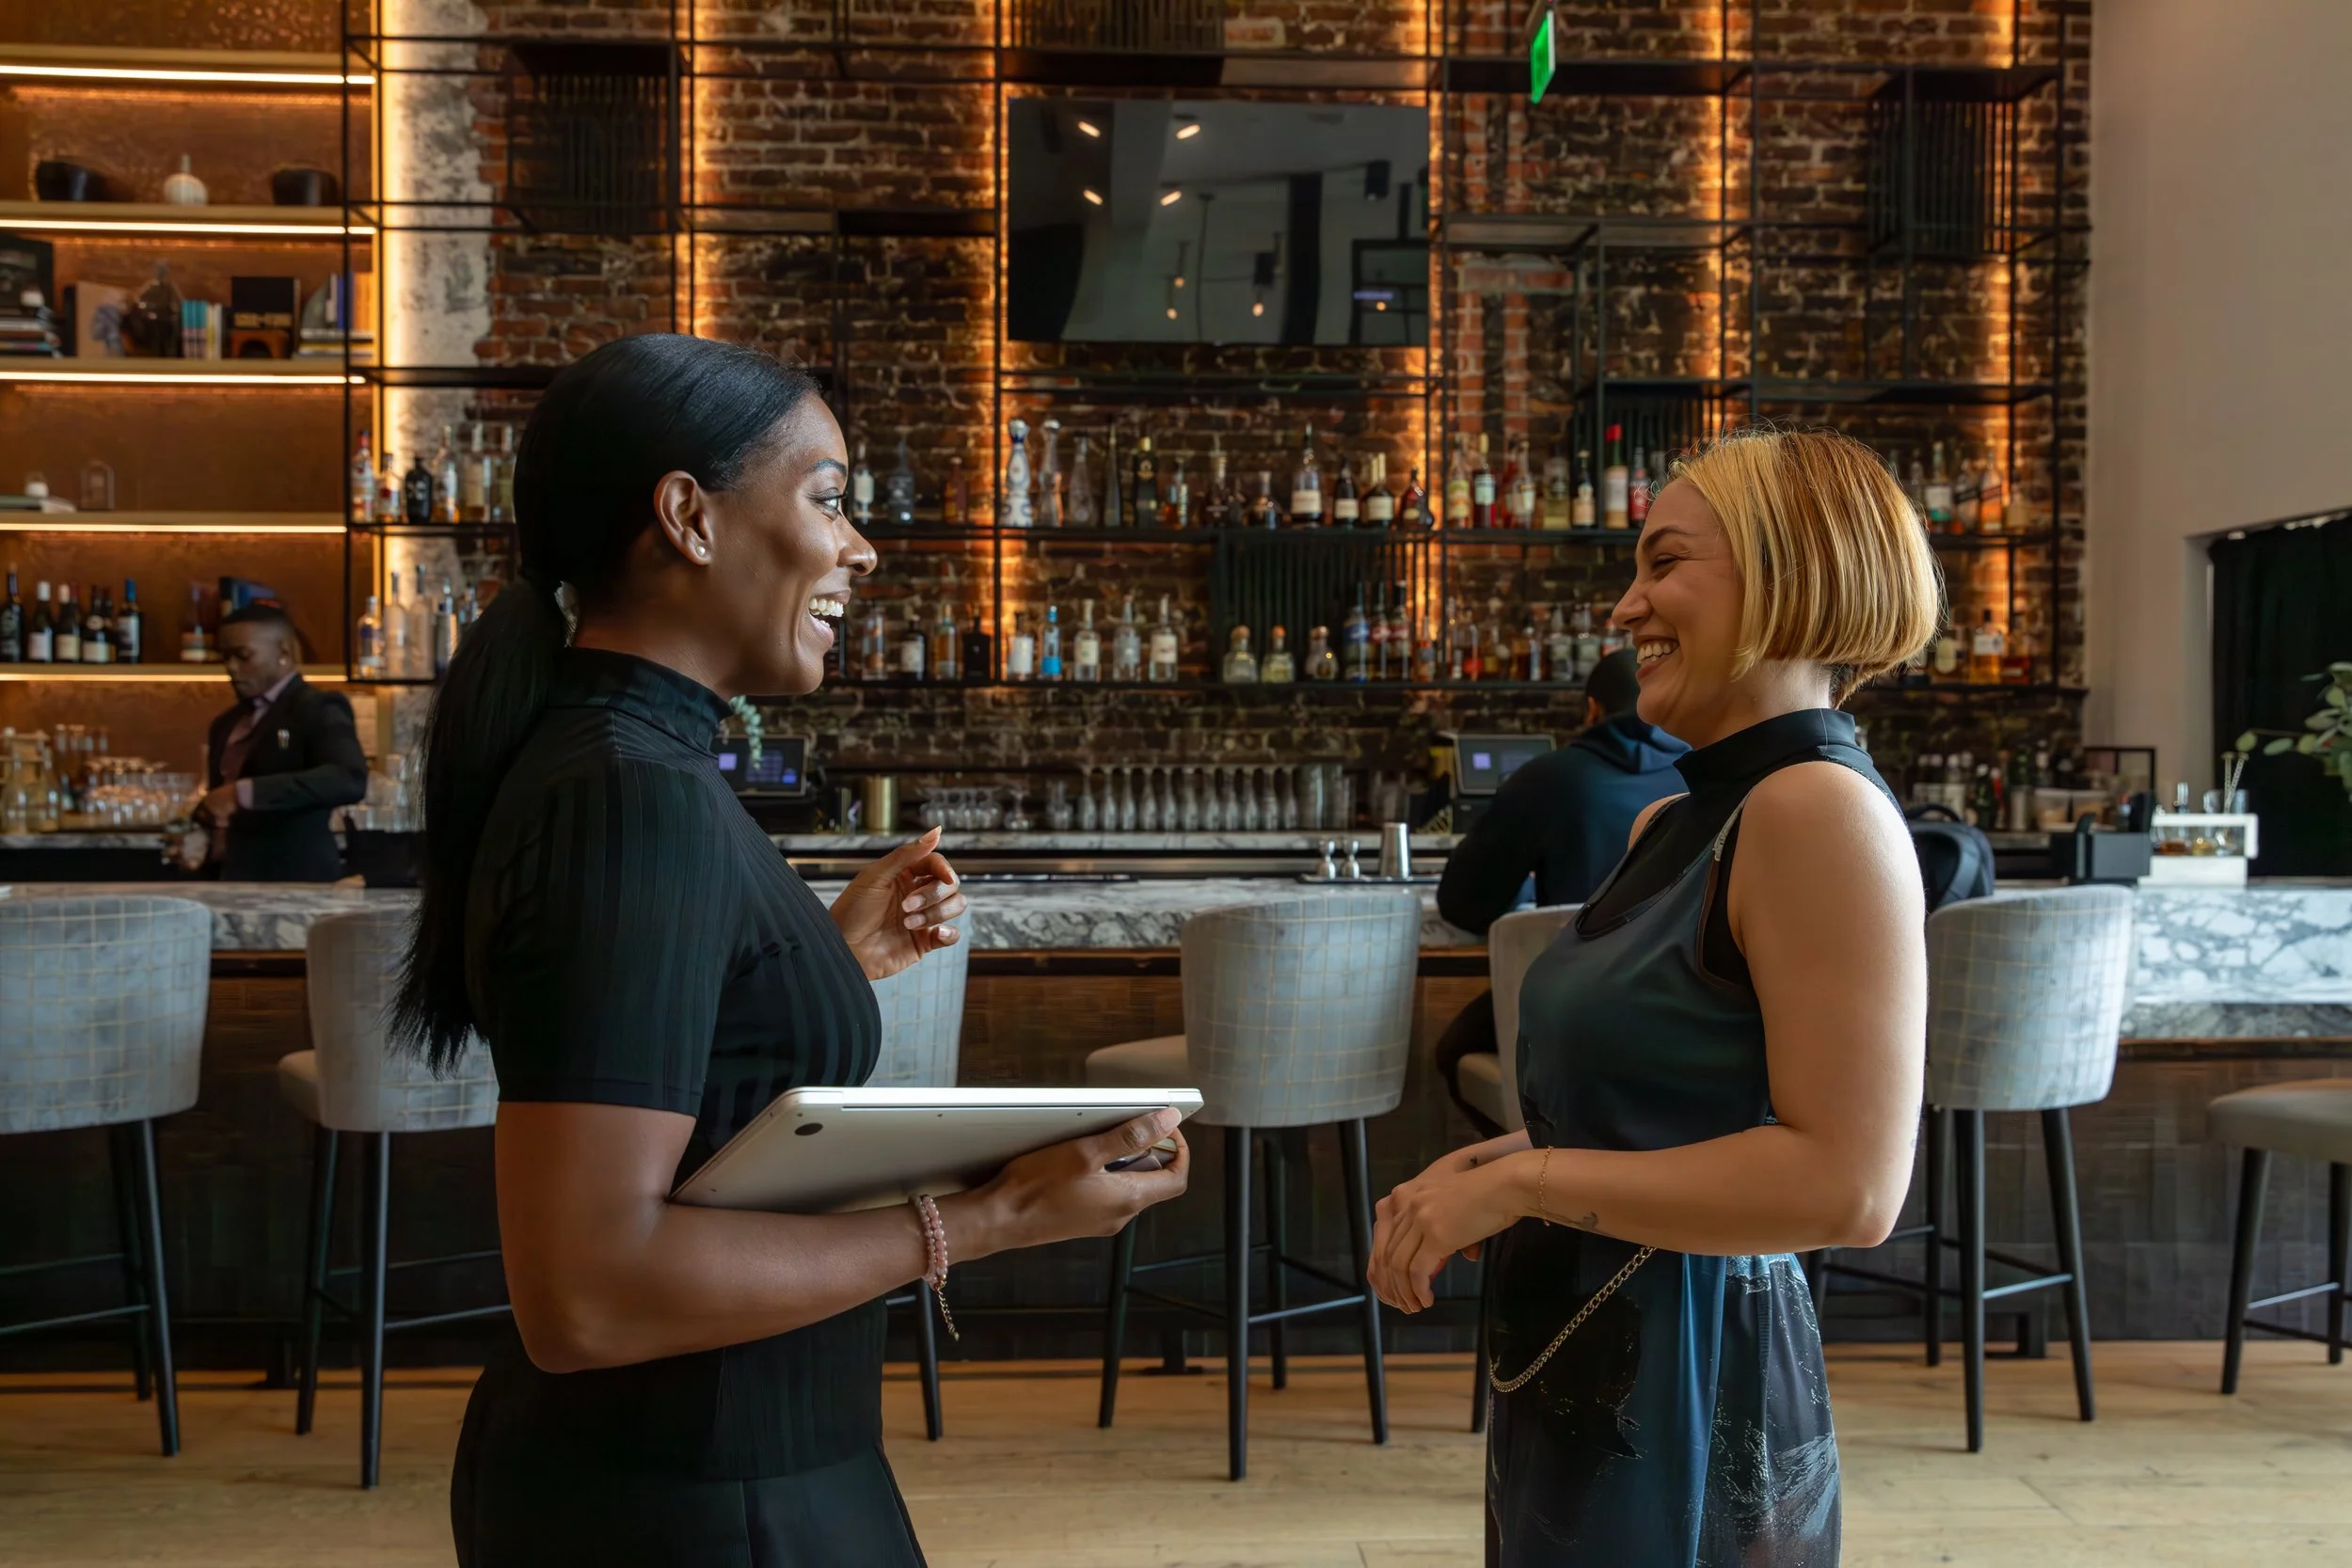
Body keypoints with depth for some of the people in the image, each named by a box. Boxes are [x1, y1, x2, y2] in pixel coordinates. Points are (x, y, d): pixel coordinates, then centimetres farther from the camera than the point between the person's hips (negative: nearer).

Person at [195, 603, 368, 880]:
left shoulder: (318, 710, -8)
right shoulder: (225, 725, 16)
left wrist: (245, 792, -30)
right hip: (233, 883, 7)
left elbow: (350, 780, -26)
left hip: (298, 885, -7)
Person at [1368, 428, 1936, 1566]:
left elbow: (1846, 1185, -25)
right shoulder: (1670, 825, 8)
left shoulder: (1822, 809, -18)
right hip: (1578, 1381, 8)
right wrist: (1477, 1174, 2)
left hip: (1686, 1393, -8)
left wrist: (1521, 1180, -20)